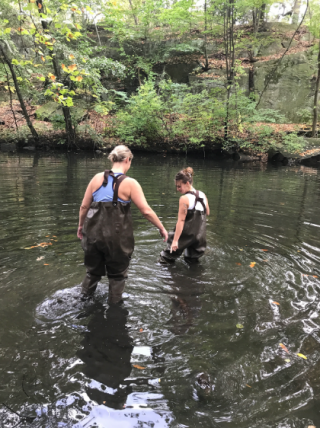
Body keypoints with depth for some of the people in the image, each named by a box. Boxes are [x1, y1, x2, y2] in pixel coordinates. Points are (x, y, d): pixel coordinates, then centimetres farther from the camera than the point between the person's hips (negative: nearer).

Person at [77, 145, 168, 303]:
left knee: (93, 270, 26)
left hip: (94, 232, 4)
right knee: (117, 274, 20)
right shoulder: (130, 183, -11)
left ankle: (84, 300, 39)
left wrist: (81, 225, 20)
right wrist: (162, 229, 0)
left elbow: (84, 206, 4)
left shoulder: (98, 178, 0)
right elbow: (146, 211, -13)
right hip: (116, 236, -4)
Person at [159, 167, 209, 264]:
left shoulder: (184, 199, -17)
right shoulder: (202, 195, 2)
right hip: (200, 236, 6)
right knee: (193, 259, 23)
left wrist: (175, 240, -21)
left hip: (186, 235, -6)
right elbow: (207, 213, 15)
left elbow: (181, 220, -21)